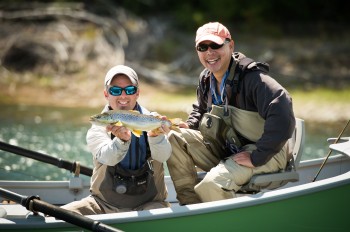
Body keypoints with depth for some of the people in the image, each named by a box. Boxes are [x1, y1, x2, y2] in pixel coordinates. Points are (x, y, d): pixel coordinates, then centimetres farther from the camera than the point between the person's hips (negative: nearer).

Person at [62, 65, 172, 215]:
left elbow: (163, 156, -19)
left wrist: (155, 136, -42)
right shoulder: (98, 128, -1)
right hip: (104, 203, 1)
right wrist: (122, 140, -46)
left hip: (148, 204, 0)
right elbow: (107, 157, -23)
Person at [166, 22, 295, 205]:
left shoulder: (252, 78, -23)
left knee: (213, 184, -33)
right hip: (226, 149, 9)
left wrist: (257, 157, -32)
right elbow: (201, 109, 28)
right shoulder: (206, 79, 4)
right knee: (174, 139, -5)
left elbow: (282, 116, -36)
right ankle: (189, 204, -5)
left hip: (265, 154, -8)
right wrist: (189, 126, 4)